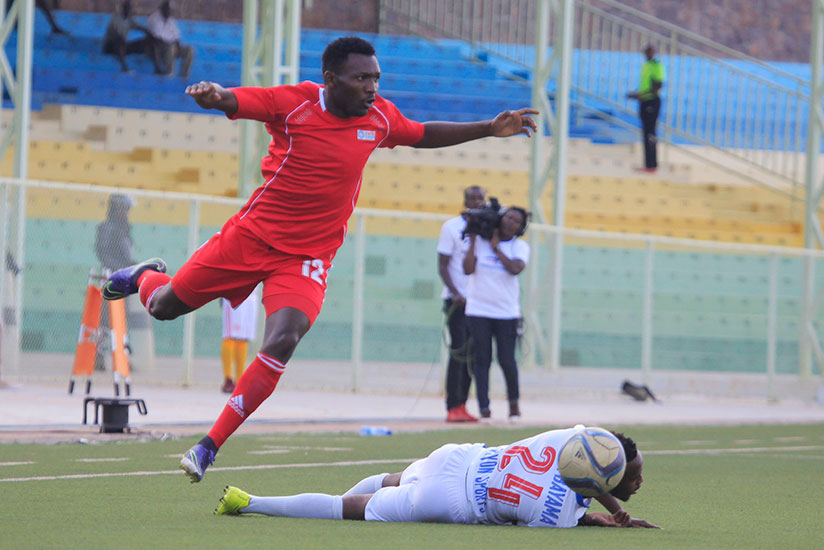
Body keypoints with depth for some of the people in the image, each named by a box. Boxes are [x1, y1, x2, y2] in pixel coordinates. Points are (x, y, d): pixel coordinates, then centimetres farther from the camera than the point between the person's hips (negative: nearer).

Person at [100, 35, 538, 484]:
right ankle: (145, 277, 51)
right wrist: (211, 94, -47)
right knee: (164, 306, 10)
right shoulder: (293, 103, -14)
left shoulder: (380, 118, 1)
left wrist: (490, 129, 15)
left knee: (282, 343, -23)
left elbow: (423, 135, 20)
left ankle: (209, 447, -15)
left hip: (308, 258, 2)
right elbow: (229, 101, -22)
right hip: (252, 233, -2)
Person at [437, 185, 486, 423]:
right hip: (458, 300, -5)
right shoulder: (452, 227, -3)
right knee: (458, 352, -9)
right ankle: (452, 407, -8)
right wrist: (455, 293, -16)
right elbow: (443, 266, -6)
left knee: (472, 354, 6)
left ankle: (461, 406, 11)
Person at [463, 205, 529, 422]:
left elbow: (515, 268, -16)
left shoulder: (520, 247, 4)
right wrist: (473, 241, -7)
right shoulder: (480, 241, 3)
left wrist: (496, 247, -10)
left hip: (507, 312, 0)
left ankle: (514, 402, 21)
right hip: (478, 310, 0)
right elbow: (468, 269, -7)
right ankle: (484, 409, 1)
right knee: (481, 359, -2)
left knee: (507, 360, -3)